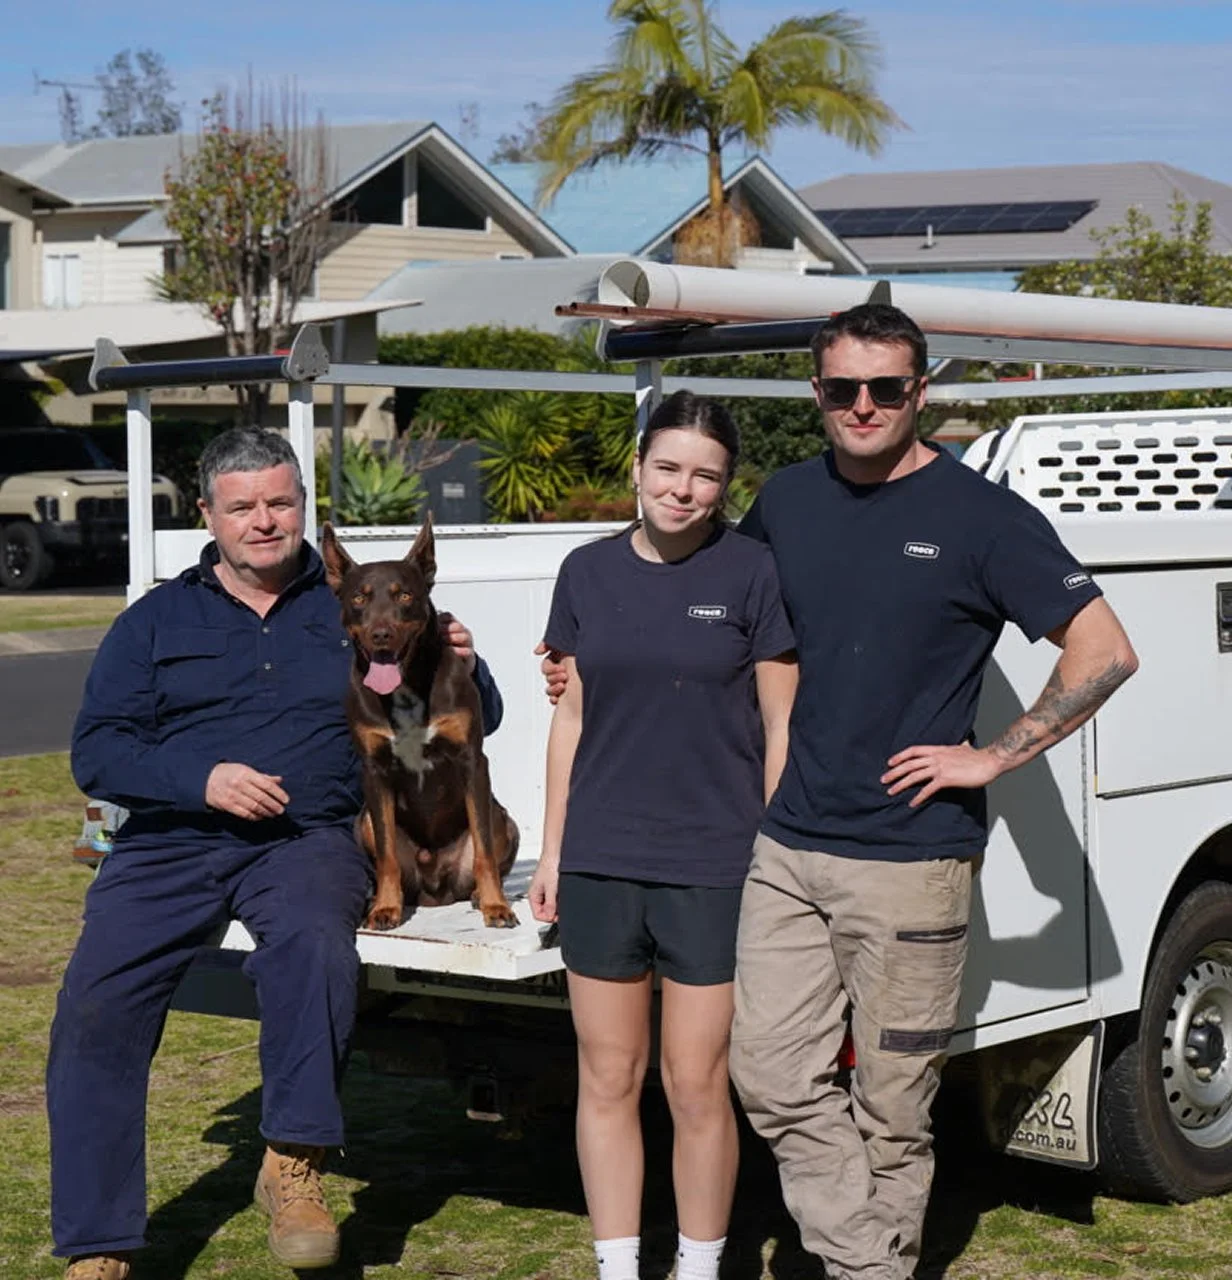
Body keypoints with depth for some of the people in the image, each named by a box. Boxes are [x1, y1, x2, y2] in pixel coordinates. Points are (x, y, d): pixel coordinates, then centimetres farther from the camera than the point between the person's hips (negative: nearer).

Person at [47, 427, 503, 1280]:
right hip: (172, 839, 1)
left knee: (314, 942, -36)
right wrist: (201, 780, -11)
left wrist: (462, 667, -6)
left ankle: (295, 1165, -22)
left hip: (309, 838, -1)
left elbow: (474, 723, 18)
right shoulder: (156, 621, 16)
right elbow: (96, 751, 6)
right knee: (97, 1001, -20)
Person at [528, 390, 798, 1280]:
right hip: (601, 861, 3)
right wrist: (552, 853, 11)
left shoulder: (751, 574, -3)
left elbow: (782, 727, -1)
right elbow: (573, 718, 12)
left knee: (699, 1086, 1)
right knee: (608, 1080, 8)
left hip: (712, 864, -3)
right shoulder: (589, 573, 7)